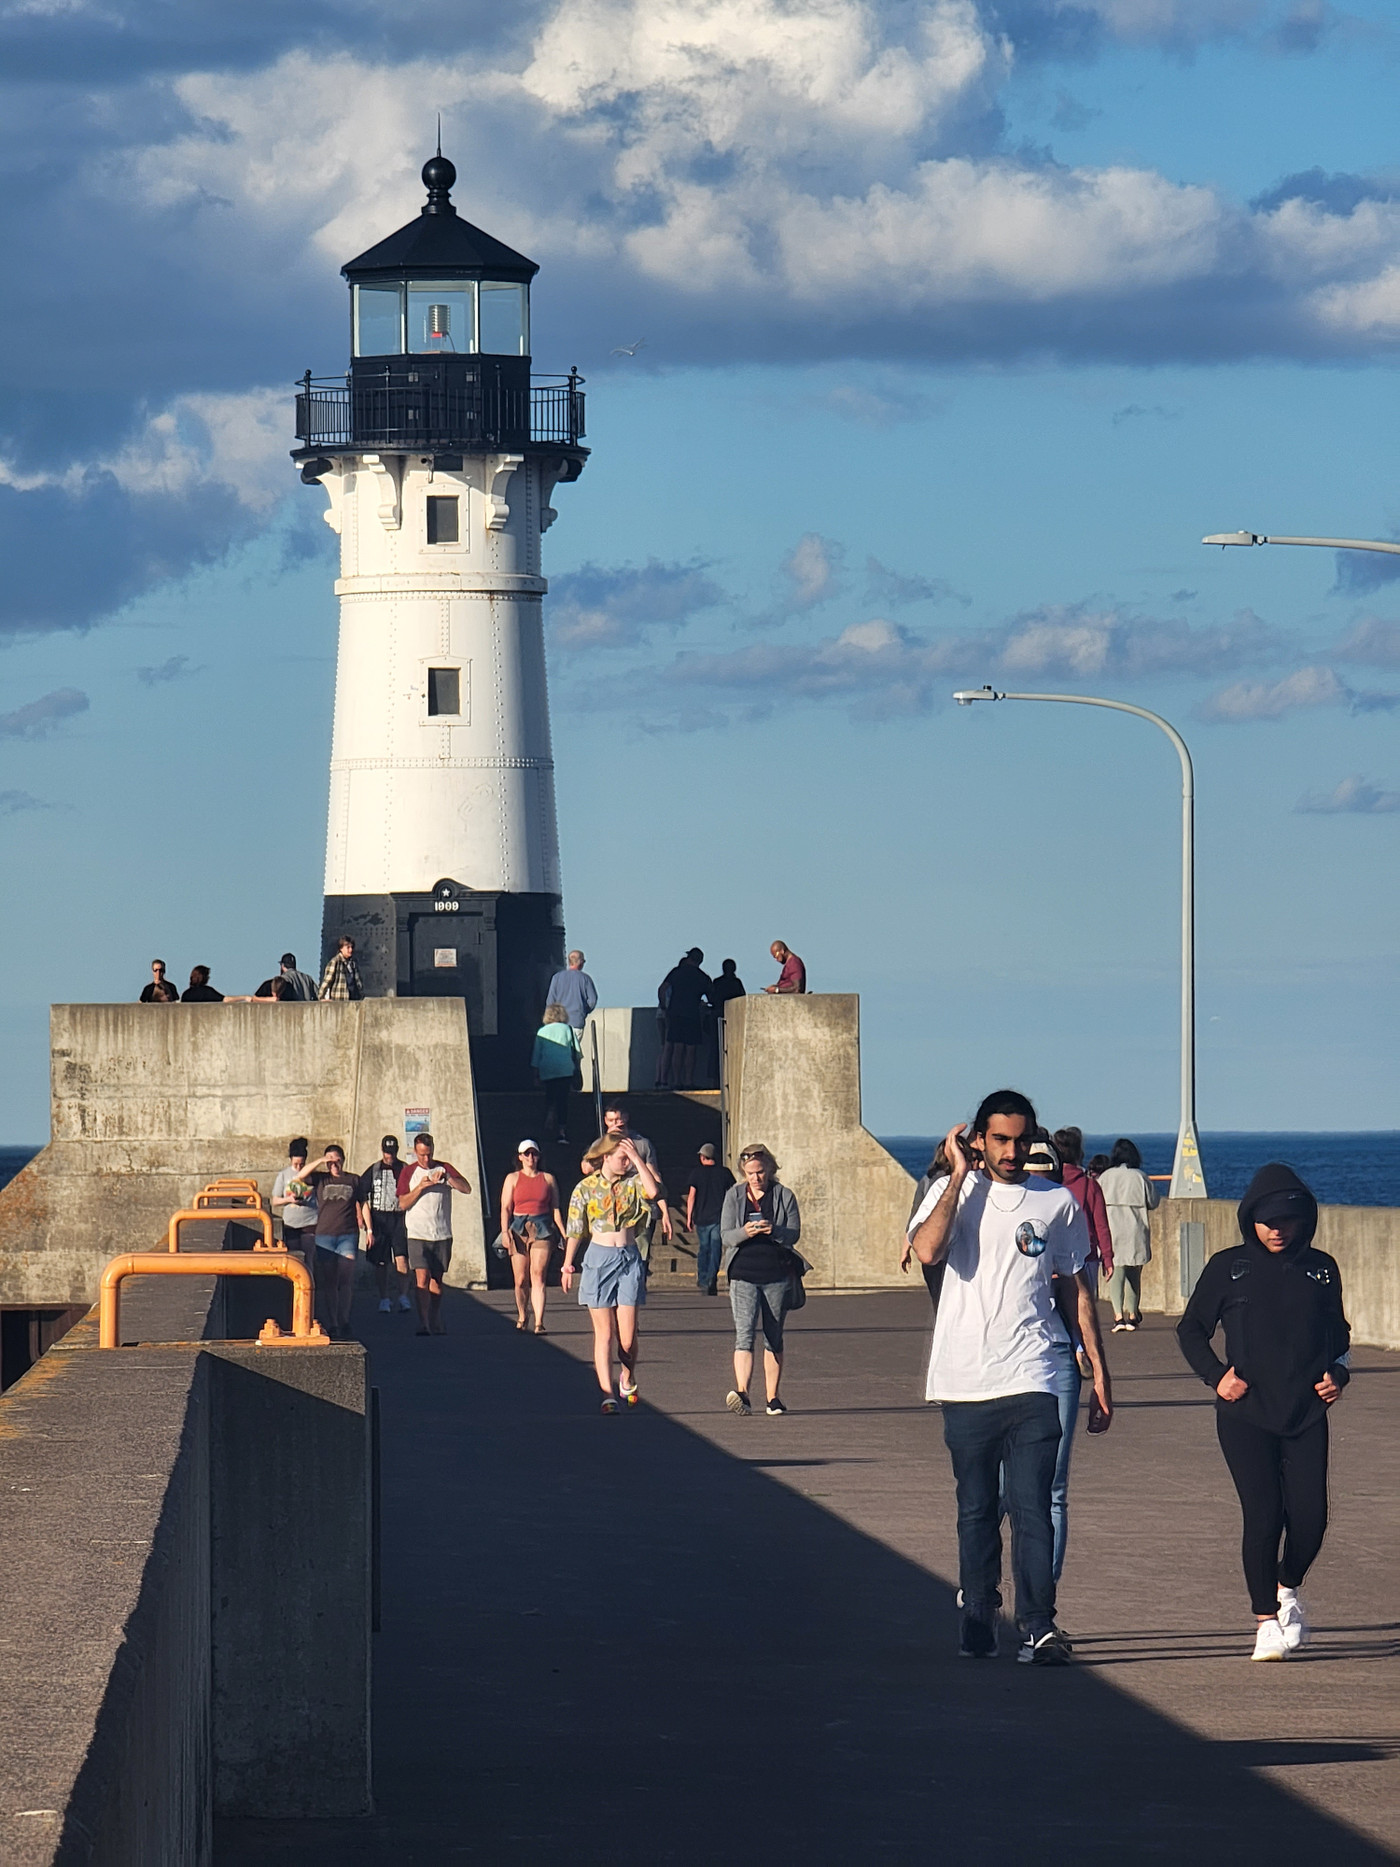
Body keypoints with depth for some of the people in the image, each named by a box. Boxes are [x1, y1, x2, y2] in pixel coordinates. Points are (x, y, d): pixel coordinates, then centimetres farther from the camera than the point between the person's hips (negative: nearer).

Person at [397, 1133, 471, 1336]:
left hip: (442, 1234, 2)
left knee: (437, 1281, 8)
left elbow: (467, 1188, -3)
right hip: (418, 1234, -2)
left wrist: (448, 1178, -18)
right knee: (422, 1279, -13)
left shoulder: (444, 1168, 8)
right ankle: (423, 1325, -14)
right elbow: (402, 1204, -2)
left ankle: (436, 1325, 18)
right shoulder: (408, 1172, 4)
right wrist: (420, 1187, -14)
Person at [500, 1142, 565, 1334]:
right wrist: (505, 1231, -9)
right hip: (519, 1229, 1)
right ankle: (521, 1317, 25)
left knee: (538, 1276, -12)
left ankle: (539, 1323, -19)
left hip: (542, 1229, -1)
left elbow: (555, 1209, 13)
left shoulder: (548, 1179, 12)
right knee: (520, 1279, 3)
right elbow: (505, 1208, 4)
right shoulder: (513, 1179, 10)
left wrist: (564, 1233, 7)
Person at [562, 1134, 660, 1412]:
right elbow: (575, 1230, 6)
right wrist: (567, 1265, 5)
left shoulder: (633, 1182, 6)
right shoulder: (586, 1188, 2)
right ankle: (607, 1394, -7)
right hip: (599, 1258, -1)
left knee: (628, 1333, -1)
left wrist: (637, 1159, -13)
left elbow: (653, 1191, -17)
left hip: (629, 1259, 1)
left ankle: (627, 1381, 26)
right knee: (604, 1332, -5)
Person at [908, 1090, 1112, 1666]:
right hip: (964, 1380, 1)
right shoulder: (951, 1192, 6)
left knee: (1032, 1505, -10)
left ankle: (1039, 1626, -14)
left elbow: (1075, 1289, 16)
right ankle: (978, 1619, 16)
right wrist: (960, 1175, -9)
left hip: (1031, 1379, -1)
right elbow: (927, 1250, -14)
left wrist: (1098, 1370, 12)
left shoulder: (1057, 1203, 9)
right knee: (976, 1509, 8)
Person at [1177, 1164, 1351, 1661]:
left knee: (1310, 1518, -6)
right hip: (1246, 1416, -2)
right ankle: (1267, 1622, 1)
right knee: (1263, 1516, -11)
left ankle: (1287, 1591, 25)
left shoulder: (1320, 1269, 9)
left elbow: (1338, 1334, 22)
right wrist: (1216, 1375, -4)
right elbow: (1191, 1330, 11)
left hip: (1306, 1413, 2)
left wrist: (1338, 1373, 3)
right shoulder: (1228, 1268, 3)